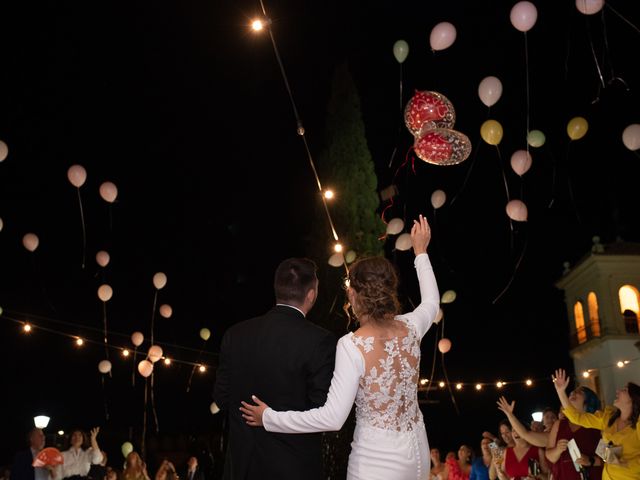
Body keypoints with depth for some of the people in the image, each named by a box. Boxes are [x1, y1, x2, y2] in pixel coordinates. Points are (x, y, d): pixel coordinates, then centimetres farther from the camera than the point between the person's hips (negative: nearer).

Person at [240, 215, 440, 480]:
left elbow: (332, 418, -24)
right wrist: (420, 251, 29)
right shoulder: (410, 329, -6)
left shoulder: (352, 345, -22)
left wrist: (269, 417, -15)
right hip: (417, 451, 6)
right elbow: (432, 301, 19)